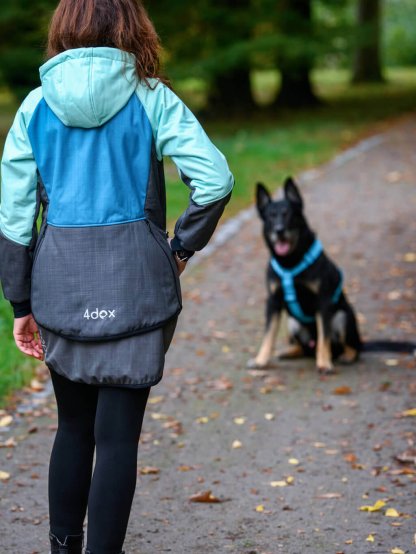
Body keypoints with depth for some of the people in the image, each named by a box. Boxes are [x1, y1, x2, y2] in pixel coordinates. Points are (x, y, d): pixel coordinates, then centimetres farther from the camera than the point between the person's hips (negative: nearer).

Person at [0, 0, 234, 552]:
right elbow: (215, 178, -14)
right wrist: (183, 247, 1)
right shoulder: (149, 97, -3)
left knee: (72, 425, 19)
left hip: (59, 281, 3)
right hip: (134, 283, -3)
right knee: (117, 434, 3)